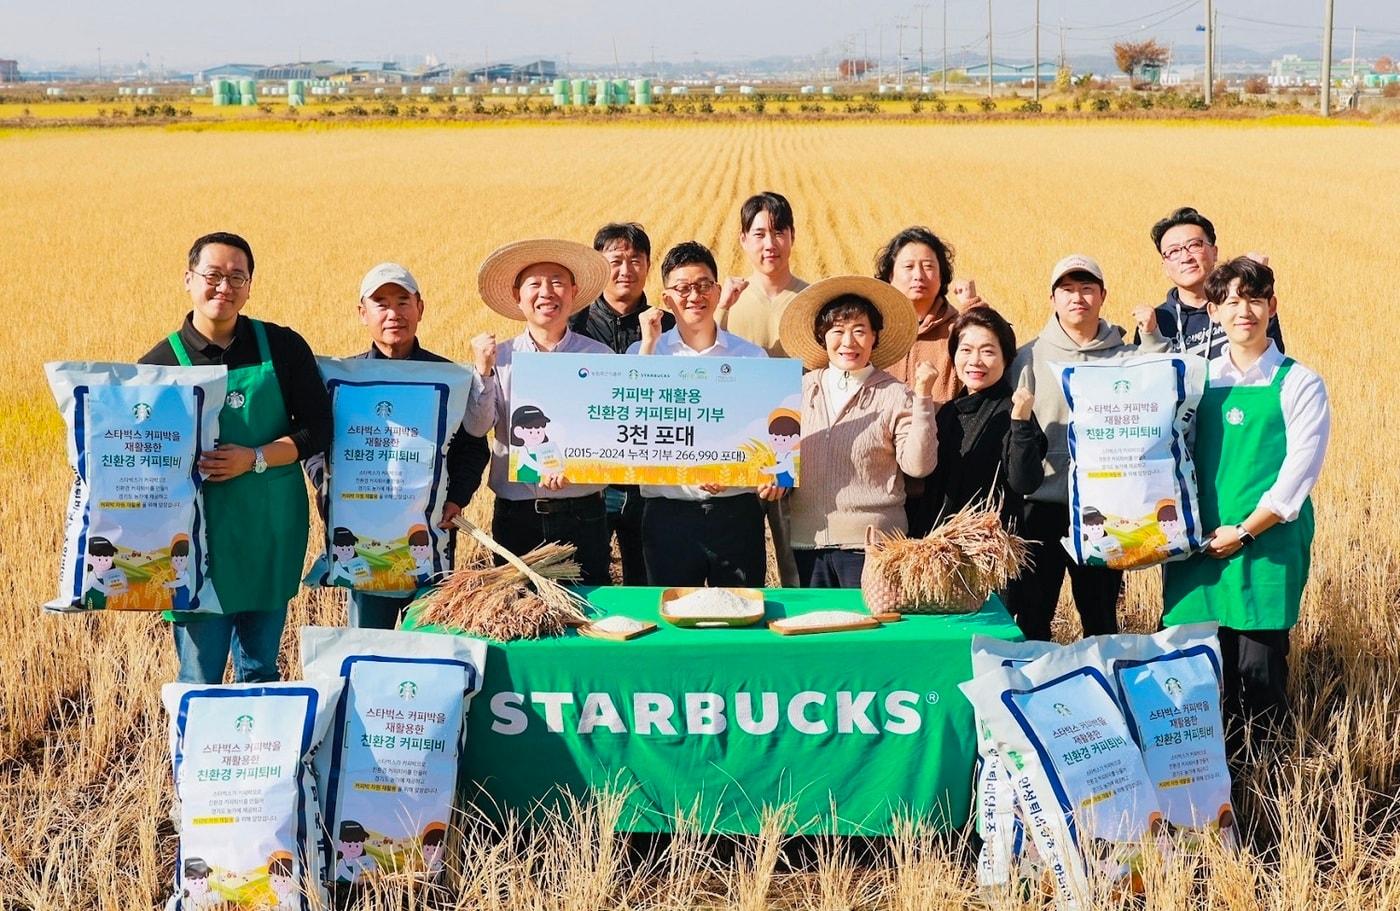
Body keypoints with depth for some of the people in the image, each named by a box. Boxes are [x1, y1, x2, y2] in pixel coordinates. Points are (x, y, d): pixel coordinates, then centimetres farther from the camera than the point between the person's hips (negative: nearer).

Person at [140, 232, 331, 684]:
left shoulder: (282, 347, 3)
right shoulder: (161, 364, -1)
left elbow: (318, 429, 0)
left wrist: (255, 459, -14)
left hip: (273, 533, 2)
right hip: (202, 536, -2)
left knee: (261, 672, 13)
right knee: (200, 683, 1)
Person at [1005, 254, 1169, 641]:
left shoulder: (1126, 356, 6)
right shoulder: (1030, 357, 3)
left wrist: (1153, 341, -8)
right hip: (1042, 505, -1)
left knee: (1101, 618, 11)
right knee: (1029, 617, 3)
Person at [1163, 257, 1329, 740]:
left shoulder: (1299, 384, 0)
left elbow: (1300, 470, -7)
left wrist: (1244, 531, -11)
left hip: (1266, 549, -3)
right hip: (1198, 547, 4)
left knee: (1258, 674, -3)